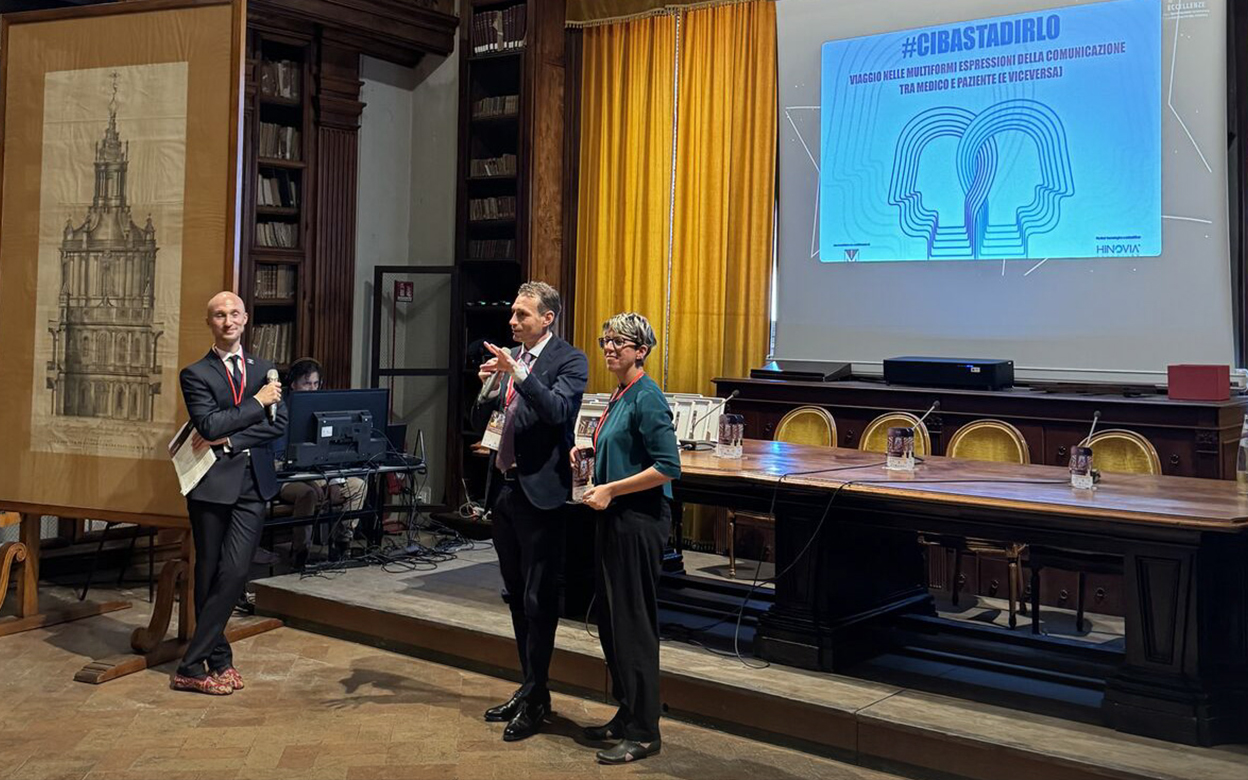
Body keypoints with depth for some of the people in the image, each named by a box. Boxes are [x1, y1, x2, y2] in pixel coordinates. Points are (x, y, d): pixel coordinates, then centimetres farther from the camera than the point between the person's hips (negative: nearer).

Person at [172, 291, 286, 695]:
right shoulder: (196, 373, 3)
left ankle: (192, 666, 1)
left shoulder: (265, 369, 13)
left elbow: (278, 423, 0)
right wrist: (258, 402, -8)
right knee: (209, 576, 5)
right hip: (212, 484, -2)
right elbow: (210, 423, -12)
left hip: (253, 483, 2)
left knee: (234, 572, -7)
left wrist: (227, 439, -11)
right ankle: (219, 659, 16)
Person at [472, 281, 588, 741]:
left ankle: (535, 699, 7)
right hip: (503, 488, 8)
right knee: (517, 596, 15)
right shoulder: (508, 358, 13)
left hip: (539, 491, -7)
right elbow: (480, 421, 13)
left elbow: (559, 411, -22)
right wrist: (488, 388, -6)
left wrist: (518, 374, -29)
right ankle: (529, 687, 27)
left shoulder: (569, 360, -6)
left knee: (538, 599, -2)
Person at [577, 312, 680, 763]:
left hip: (639, 521, -10)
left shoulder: (647, 398, -15)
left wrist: (611, 489, -19)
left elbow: (667, 466, -21)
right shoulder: (619, 395, 13)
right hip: (615, 520, 10)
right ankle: (626, 716, 27)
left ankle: (643, 733, 7)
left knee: (633, 624, -3)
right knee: (610, 620, 14)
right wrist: (589, 453, 8)